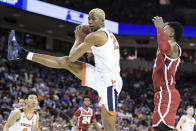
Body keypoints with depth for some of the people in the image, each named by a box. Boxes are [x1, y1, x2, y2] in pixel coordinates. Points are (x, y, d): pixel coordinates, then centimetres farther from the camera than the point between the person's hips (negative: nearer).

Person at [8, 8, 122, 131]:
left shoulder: (95, 36, -14)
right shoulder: (109, 35, 16)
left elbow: (73, 57, -8)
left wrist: (78, 39, 7)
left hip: (108, 83, -10)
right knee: (65, 62, 12)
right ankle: (22, 53, 20)